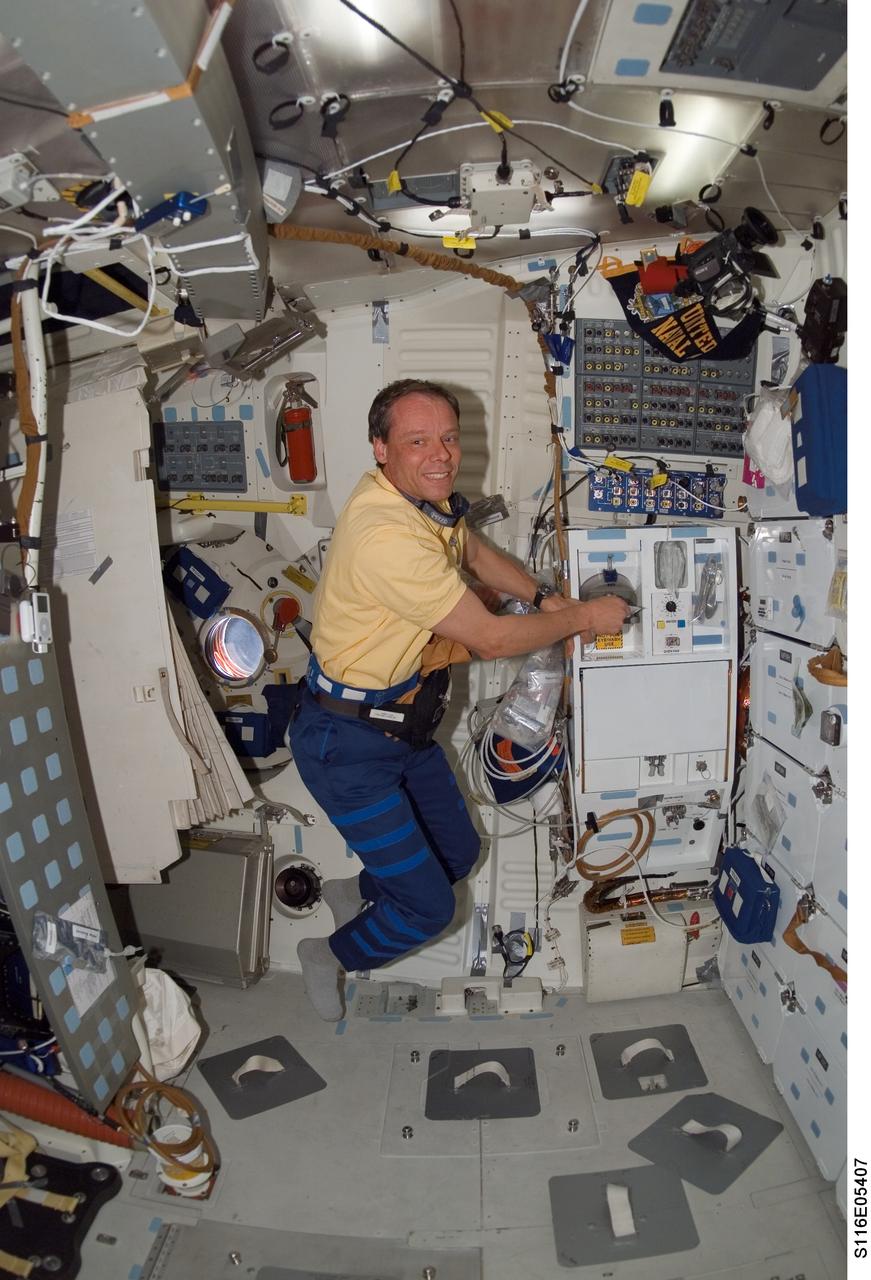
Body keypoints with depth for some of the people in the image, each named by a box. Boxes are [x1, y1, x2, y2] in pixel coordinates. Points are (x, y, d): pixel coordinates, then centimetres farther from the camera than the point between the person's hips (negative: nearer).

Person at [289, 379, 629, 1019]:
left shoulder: (426, 498, -1)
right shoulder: (385, 533, -31)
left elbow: (476, 553, 22)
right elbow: (490, 638, -24)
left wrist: (546, 599, 11)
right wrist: (584, 617, -10)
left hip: (404, 723, 9)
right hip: (347, 744, -9)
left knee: (458, 853, 19)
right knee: (428, 907, -1)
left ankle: (357, 891, 46)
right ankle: (330, 956, 28)